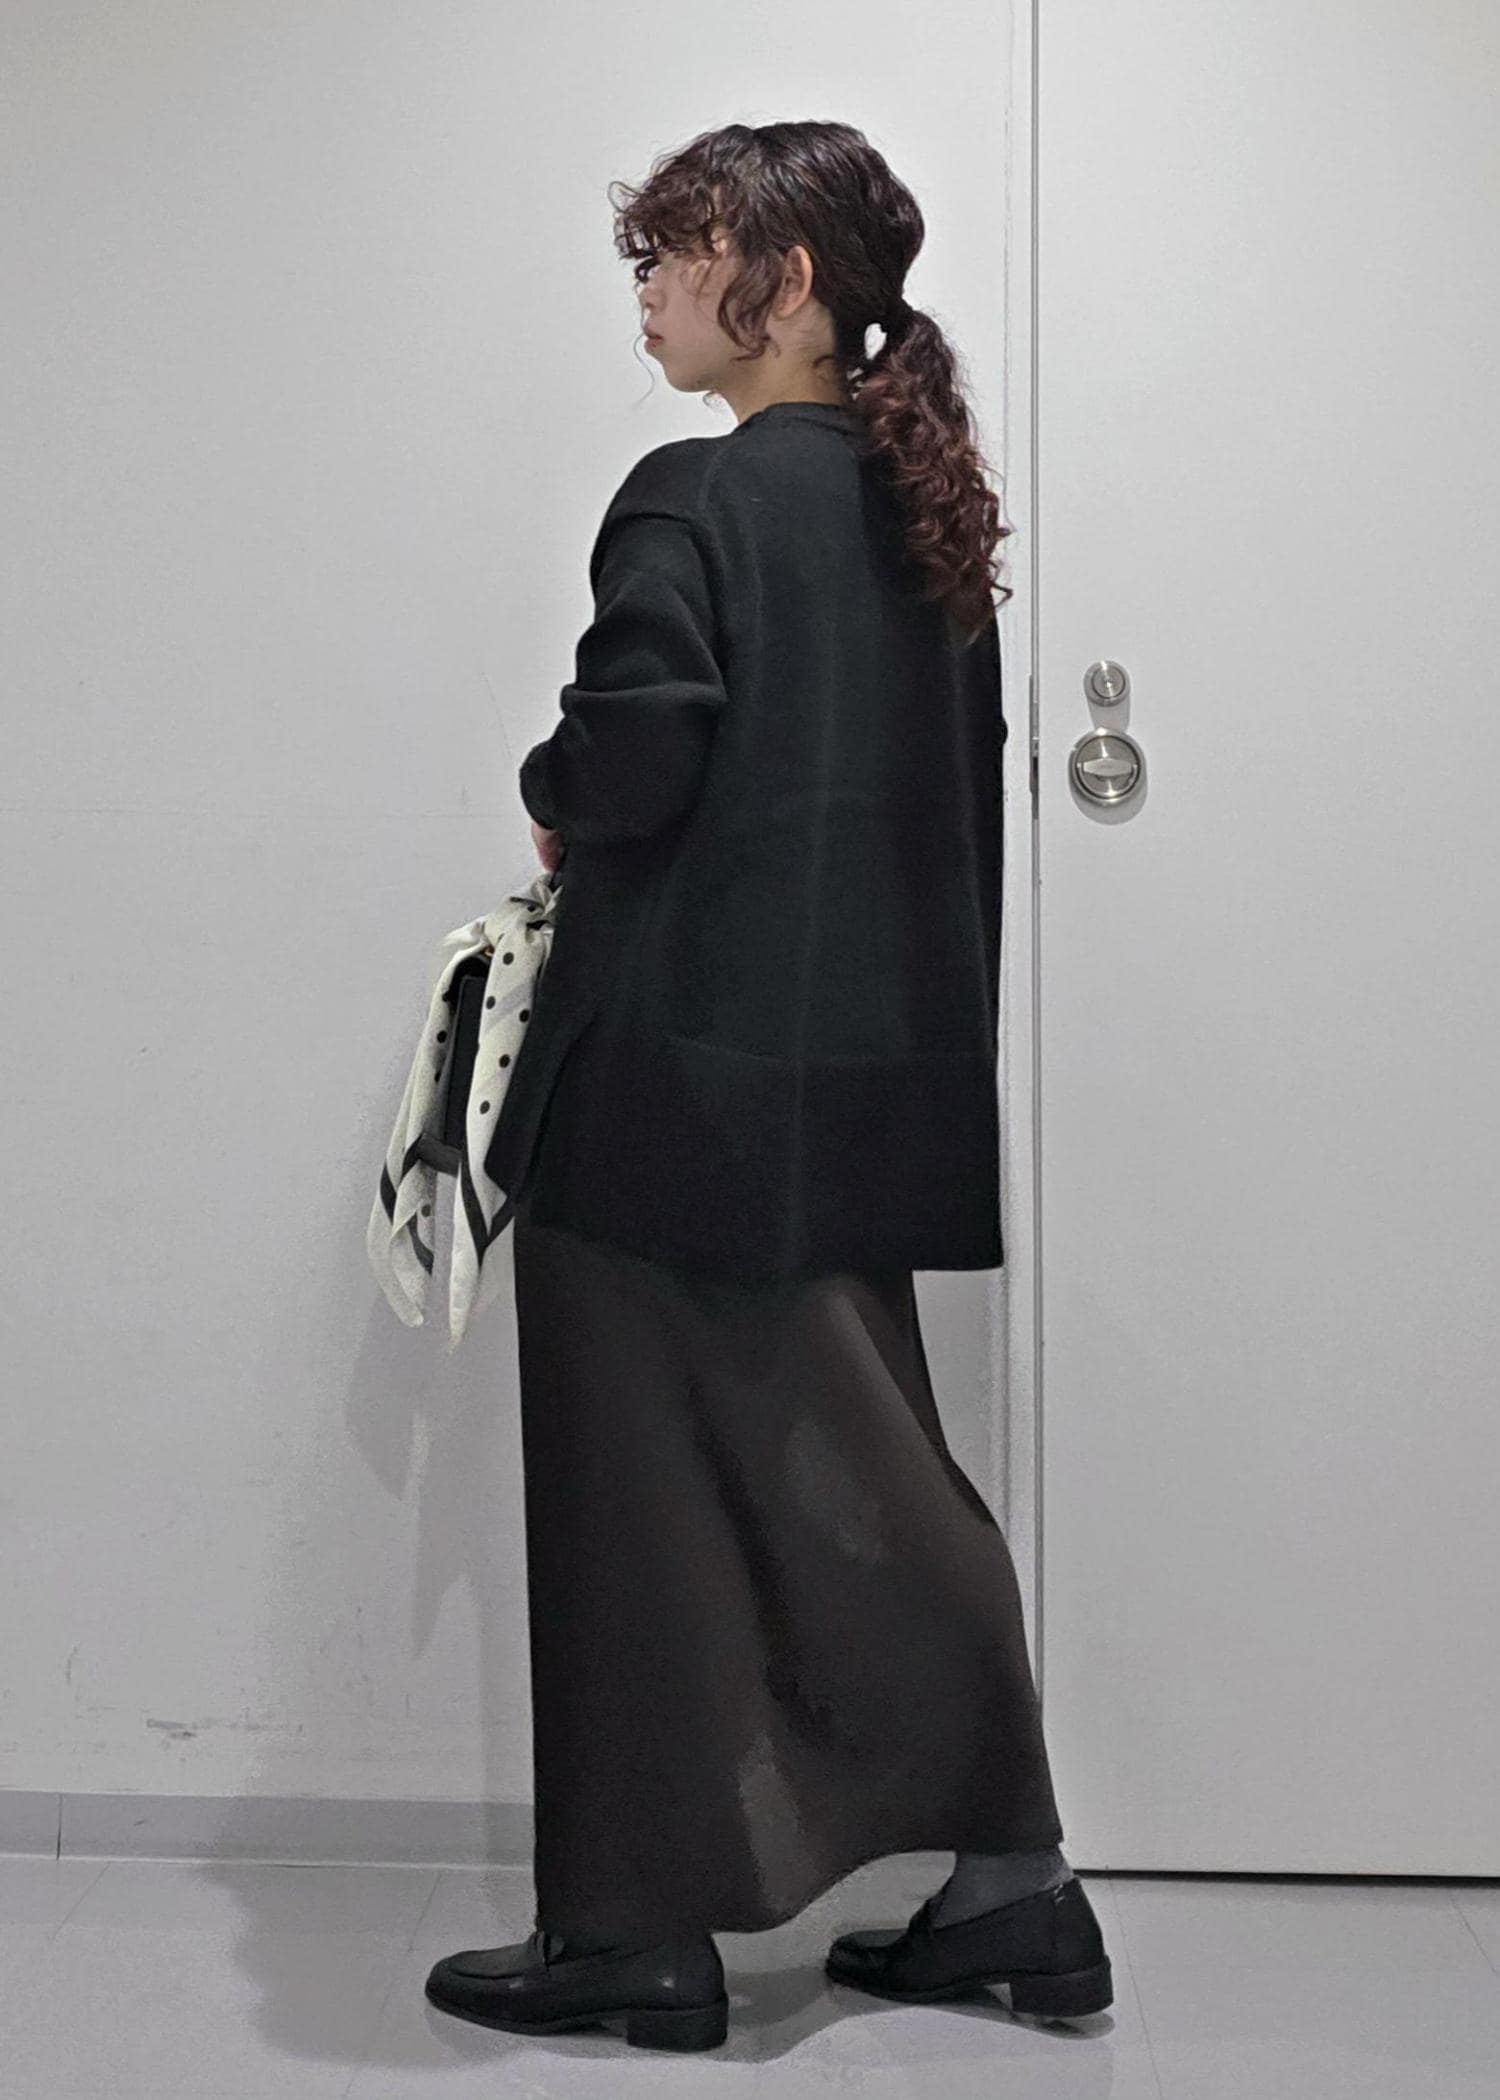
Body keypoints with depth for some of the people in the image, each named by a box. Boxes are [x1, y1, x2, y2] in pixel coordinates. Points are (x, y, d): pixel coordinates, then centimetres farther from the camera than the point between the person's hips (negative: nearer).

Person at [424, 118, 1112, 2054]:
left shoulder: (696, 499, -13)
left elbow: (637, 748, -25)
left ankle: (642, 1932, 16)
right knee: (860, 1477, 16)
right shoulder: (923, 509, 11)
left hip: (682, 1080, -8)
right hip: (881, 1077, 8)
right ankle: (1011, 1888, 22)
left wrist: (554, 805, -3)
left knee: (649, 1499, 4)